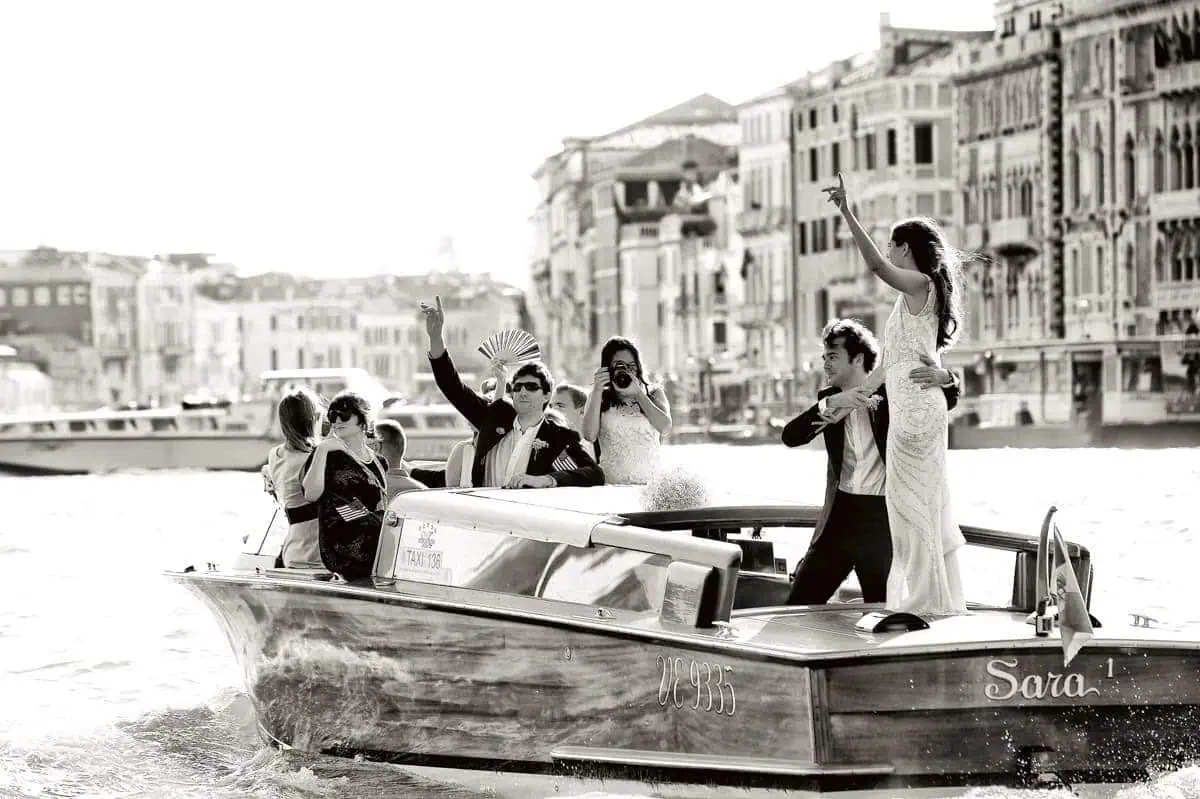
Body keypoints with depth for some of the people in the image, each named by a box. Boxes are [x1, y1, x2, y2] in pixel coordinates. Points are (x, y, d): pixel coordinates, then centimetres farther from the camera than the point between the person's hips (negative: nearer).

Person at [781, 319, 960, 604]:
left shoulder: (889, 393, -1)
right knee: (800, 602, 0)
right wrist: (832, 407, -17)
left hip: (883, 517, -3)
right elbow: (790, 436, -3)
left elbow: (948, 401, -4)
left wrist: (944, 379, -28)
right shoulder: (829, 399, 9)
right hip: (842, 513, 3)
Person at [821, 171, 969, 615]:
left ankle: (924, 598, -1)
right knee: (926, 499, 12)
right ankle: (935, 595, 18)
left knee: (911, 496, -5)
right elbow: (893, 359, 20)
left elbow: (876, 263, -28)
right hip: (920, 406, 10)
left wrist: (847, 213, -33)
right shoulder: (919, 292, 19)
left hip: (914, 404, -10)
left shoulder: (920, 284, -9)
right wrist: (857, 395, 22)